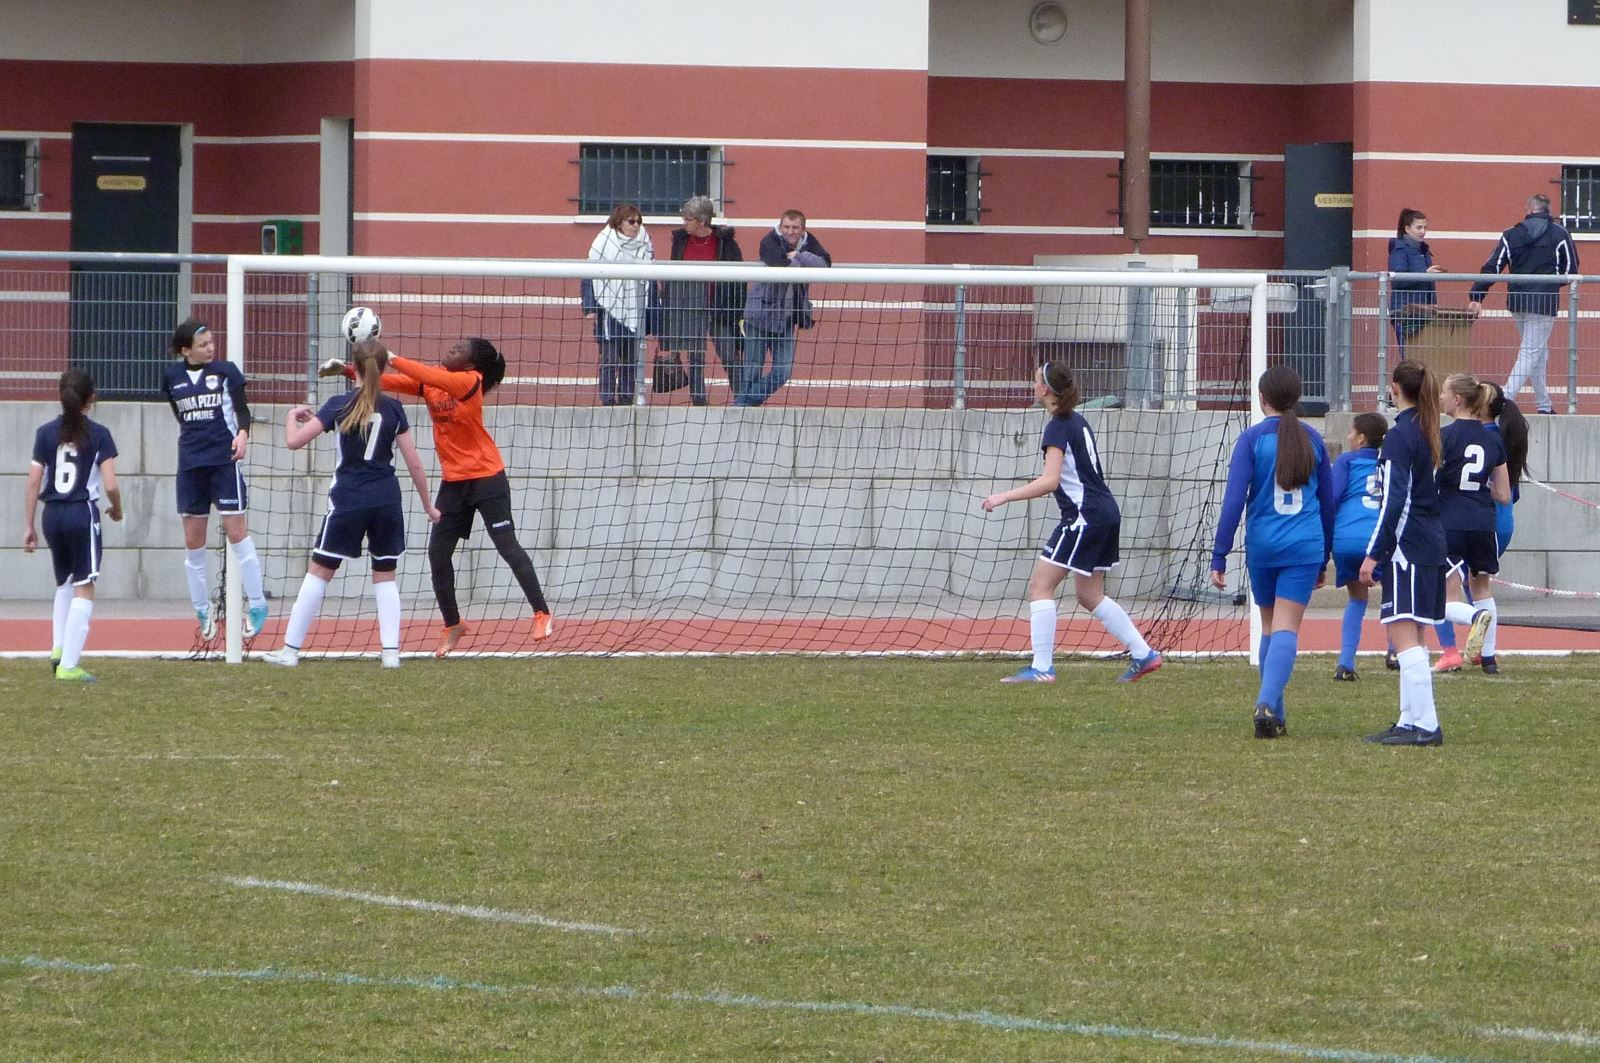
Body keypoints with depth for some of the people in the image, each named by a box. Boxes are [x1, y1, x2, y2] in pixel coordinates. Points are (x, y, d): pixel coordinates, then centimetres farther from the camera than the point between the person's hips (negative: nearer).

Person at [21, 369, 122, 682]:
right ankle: (68, 665, -8)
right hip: (84, 514, -4)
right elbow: (110, 485, -11)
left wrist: (28, 527, 8)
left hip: (52, 515, 4)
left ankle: (58, 647, 12)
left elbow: (33, 483, 2)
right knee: (84, 589, 0)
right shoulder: (98, 435, -6)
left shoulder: (46, 433, 3)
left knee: (64, 583, 25)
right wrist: (116, 510, 11)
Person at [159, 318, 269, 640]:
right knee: (193, 541, 5)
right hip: (190, 464, 4)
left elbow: (242, 409, -3)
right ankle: (202, 611, 15)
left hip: (225, 458, -4)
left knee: (236, 532, -8)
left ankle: (257, 605, -1)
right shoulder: (171, 377, 7)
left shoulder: (225, 371, -1)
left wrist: (243, 433, -21)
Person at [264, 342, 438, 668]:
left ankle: (290, 650, 5)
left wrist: (293, 416, 14)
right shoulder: (393, 409, 3)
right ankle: (391, 651, 2)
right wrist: (428, 506, 16)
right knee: (385, 575, 13)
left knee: (319, 571, 5)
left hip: (348, 500, -2)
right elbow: (414, 463, 5)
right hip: (387, 501, 2)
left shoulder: (339, 406, -4)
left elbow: (294, 441, -8)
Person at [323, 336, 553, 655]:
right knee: (438, 552, 3)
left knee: (508, 546, -7)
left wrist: (393, 359, -30)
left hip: (486, 478, -6)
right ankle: (452, 625, 17)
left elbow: (431, 377, -32)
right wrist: (348, 371, -15)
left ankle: (542, 614, 2)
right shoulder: (431, 380, 2)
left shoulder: (471, 380, -15)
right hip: (453, 482, 7)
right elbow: (387, 382, -3)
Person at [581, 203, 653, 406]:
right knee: (609, 359, -5)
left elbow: (649, 281, 16)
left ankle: (627, 401, 12)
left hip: (635, 313, 4)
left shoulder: (644, 246, 9)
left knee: (631, 360, 5)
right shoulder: (604, 243, -4)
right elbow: (590, 276, -4)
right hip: (609, 311, -4)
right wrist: (590, 307, -11)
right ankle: (608, 401, -3)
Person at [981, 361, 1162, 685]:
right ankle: (1144, 655, 17)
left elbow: (1049, 481, -23)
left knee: (1040, 586, -8)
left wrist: (1005, 497, -21)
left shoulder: (1058, 427, -14)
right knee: (1090, 595, 17)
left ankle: (1042, 668, -12)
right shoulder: (1078, 421, 14)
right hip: (1105, 513, 10)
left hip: (1083, 515, -10)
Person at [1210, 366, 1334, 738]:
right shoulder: (1312, 440, 6)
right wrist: (1324, 558, 24)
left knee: (1270, 628, 15)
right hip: (1305, 547, 0)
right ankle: (1267, 703, -26)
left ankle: (1275, 714, 19)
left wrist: (1219, 557, -6)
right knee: (1287, 629, -6)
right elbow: (1327, 502, 14)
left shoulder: (1253, 438, -3)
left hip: (1262, 546, 0)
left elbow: (1234, 500, -8)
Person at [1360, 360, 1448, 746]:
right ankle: (1411, 721, 17)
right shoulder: (1432, 435, 14)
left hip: (1407, 547, -10)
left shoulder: (1399, 436, -12)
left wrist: (1373, 554, -16)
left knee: (1403, 635, -12)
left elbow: (1394, 500, -17)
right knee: (1413, 639, 14)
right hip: (1433, 541, 10)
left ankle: (1425, 725, -17)